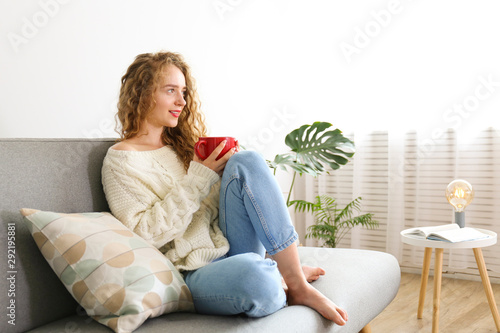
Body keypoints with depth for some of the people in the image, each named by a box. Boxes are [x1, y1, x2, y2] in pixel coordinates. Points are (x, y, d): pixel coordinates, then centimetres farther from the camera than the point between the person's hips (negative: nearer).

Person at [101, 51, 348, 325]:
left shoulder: (180, 145, 18)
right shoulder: (121, 159, -3)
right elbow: (145, 235, -13)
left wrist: (222, 170, 0)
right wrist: (198, 177, -14)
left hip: (231, 248, 7)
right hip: (193, 272, -6)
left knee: (247, 162, -16)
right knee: (252, 273, -40)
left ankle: (294, 278, -16)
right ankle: (287, 290, -4)